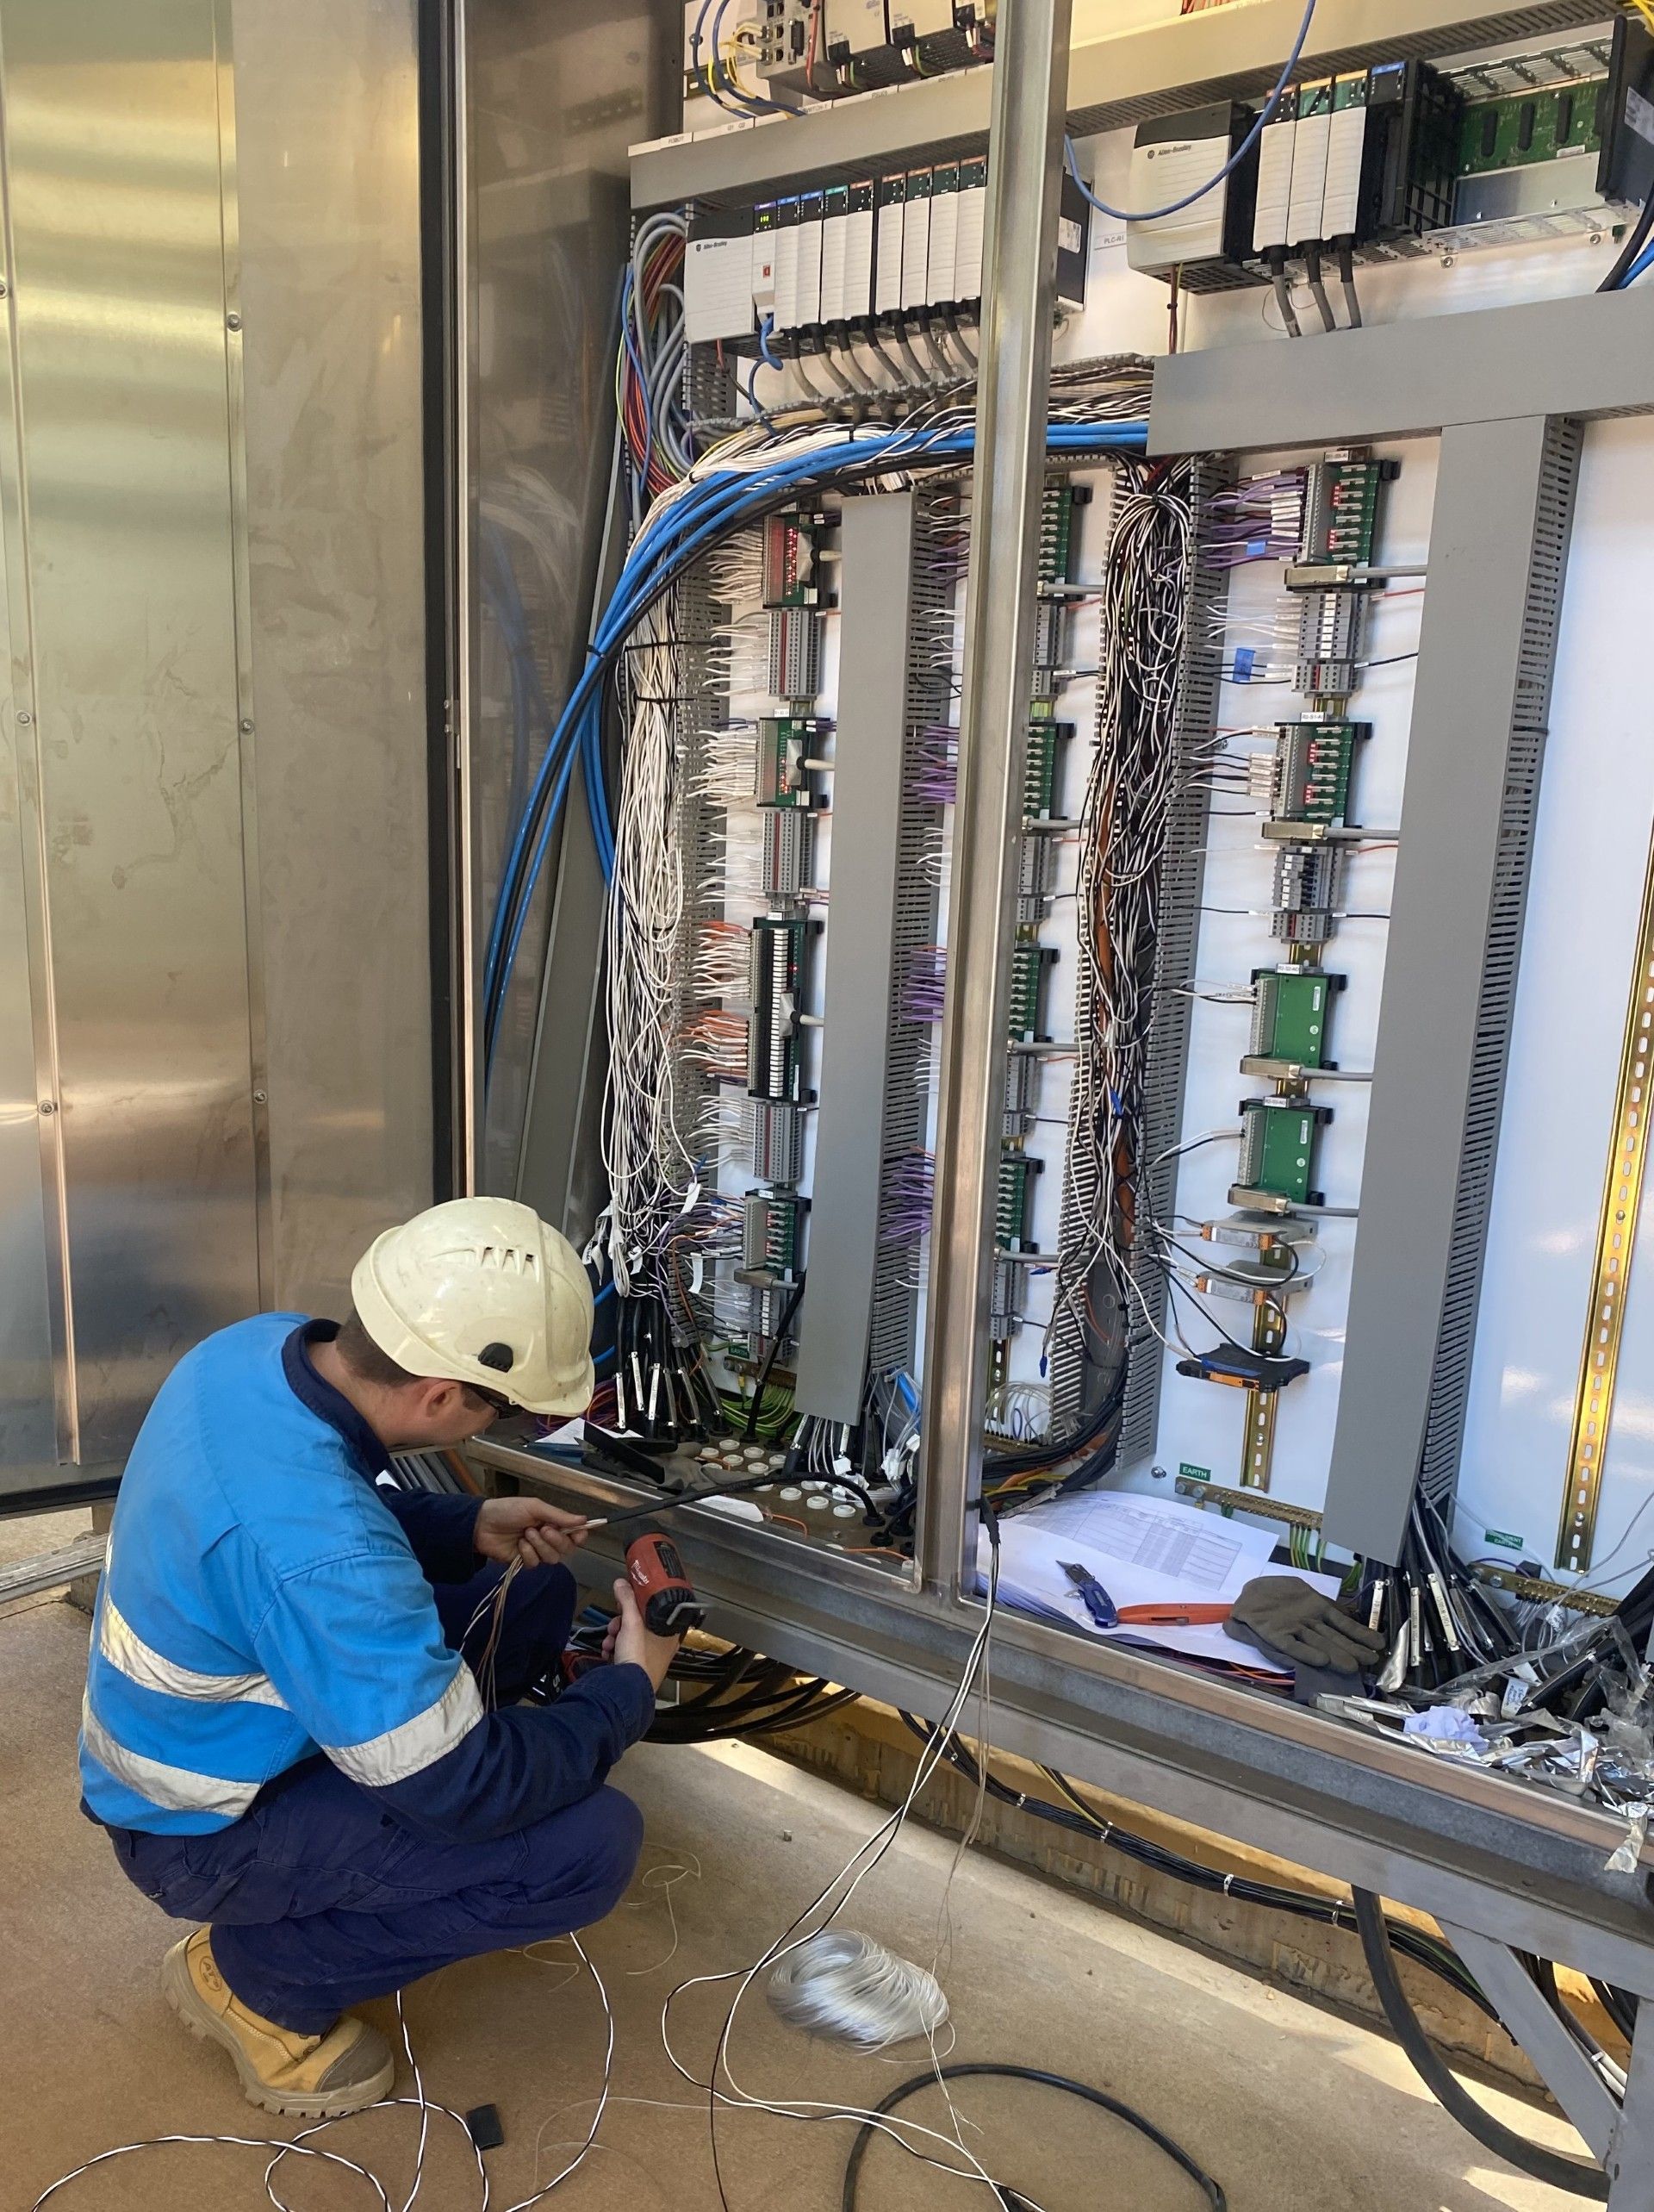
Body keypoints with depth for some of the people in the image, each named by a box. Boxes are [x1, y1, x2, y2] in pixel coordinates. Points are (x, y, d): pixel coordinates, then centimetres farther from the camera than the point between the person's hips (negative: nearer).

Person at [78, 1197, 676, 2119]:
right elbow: (467, 1790, -28)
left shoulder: (261, 1346, -15)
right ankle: (258, 1974, 0)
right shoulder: (318, 1552, -40)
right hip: (204, 1830, -8)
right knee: (594, 1842, -18)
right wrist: (631, 1689, -14)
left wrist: (472, 1526, -3)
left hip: (187, 1723, 8)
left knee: (534, 1594, 7)